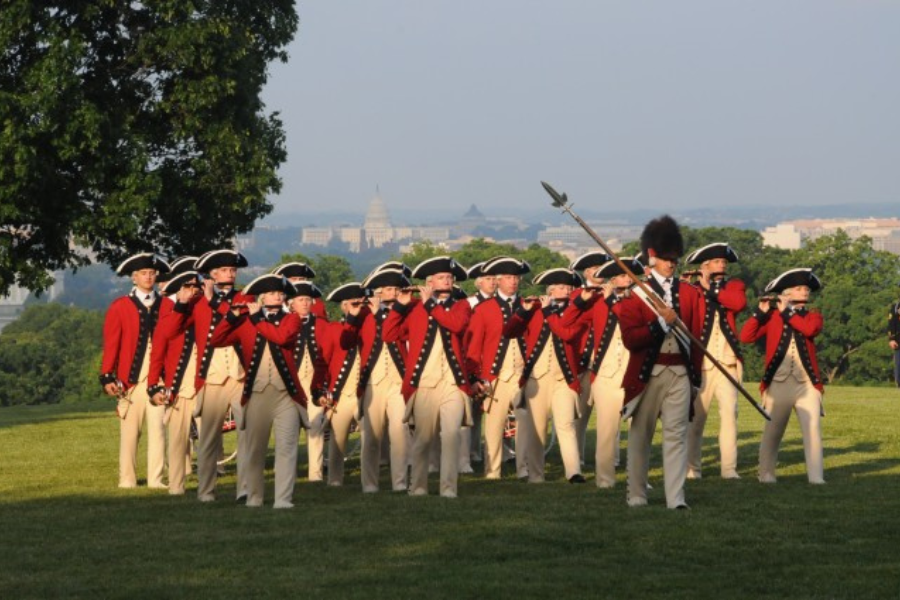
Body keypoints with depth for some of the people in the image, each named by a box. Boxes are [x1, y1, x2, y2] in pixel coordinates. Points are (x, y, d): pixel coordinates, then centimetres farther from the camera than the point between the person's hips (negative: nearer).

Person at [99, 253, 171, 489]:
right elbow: (111, 344, 1)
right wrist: (107, 377, -6)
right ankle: (127, 479, 8)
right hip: (130, 378, -1)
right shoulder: (120, 307, 5)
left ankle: (156, 479, 1)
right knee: (130, 430, 2)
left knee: (158, 428, -2)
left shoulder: (167, 306, 10)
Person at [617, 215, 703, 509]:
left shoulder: (689, 294, 9)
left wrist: (695, 374, 7)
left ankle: (676, 498, -10)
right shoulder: (637, 295, 0)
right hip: (647, 374, -1)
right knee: (640, 435, 7)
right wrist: (662, 322, -15)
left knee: (677, 435, -6)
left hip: (680, 374, 1)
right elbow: (630, 339, -8)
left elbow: (697, 336, 11)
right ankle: (637, 495, 17)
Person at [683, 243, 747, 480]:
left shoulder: (734, 285, 12)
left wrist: (711, 289, -11)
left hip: (728, 361, 1)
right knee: (696, 415, 0)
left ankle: (729, 467, -6)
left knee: (730, 411, -7)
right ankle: (692, 467, 8)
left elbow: (740, 303, -11)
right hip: (700, 361, -1)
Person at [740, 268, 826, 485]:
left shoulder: (813, 316, 11)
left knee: (813, 430, -10)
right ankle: (766, 474, 17)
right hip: (778, 383, 0)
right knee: (772, 431, 6)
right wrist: (760, 312, -7)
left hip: (807, 383, 1)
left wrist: (787, 312, -8)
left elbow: (810, 329, -13)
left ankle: (816, 477, -11)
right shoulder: (772, 317, 7)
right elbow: (746, 337, 0)